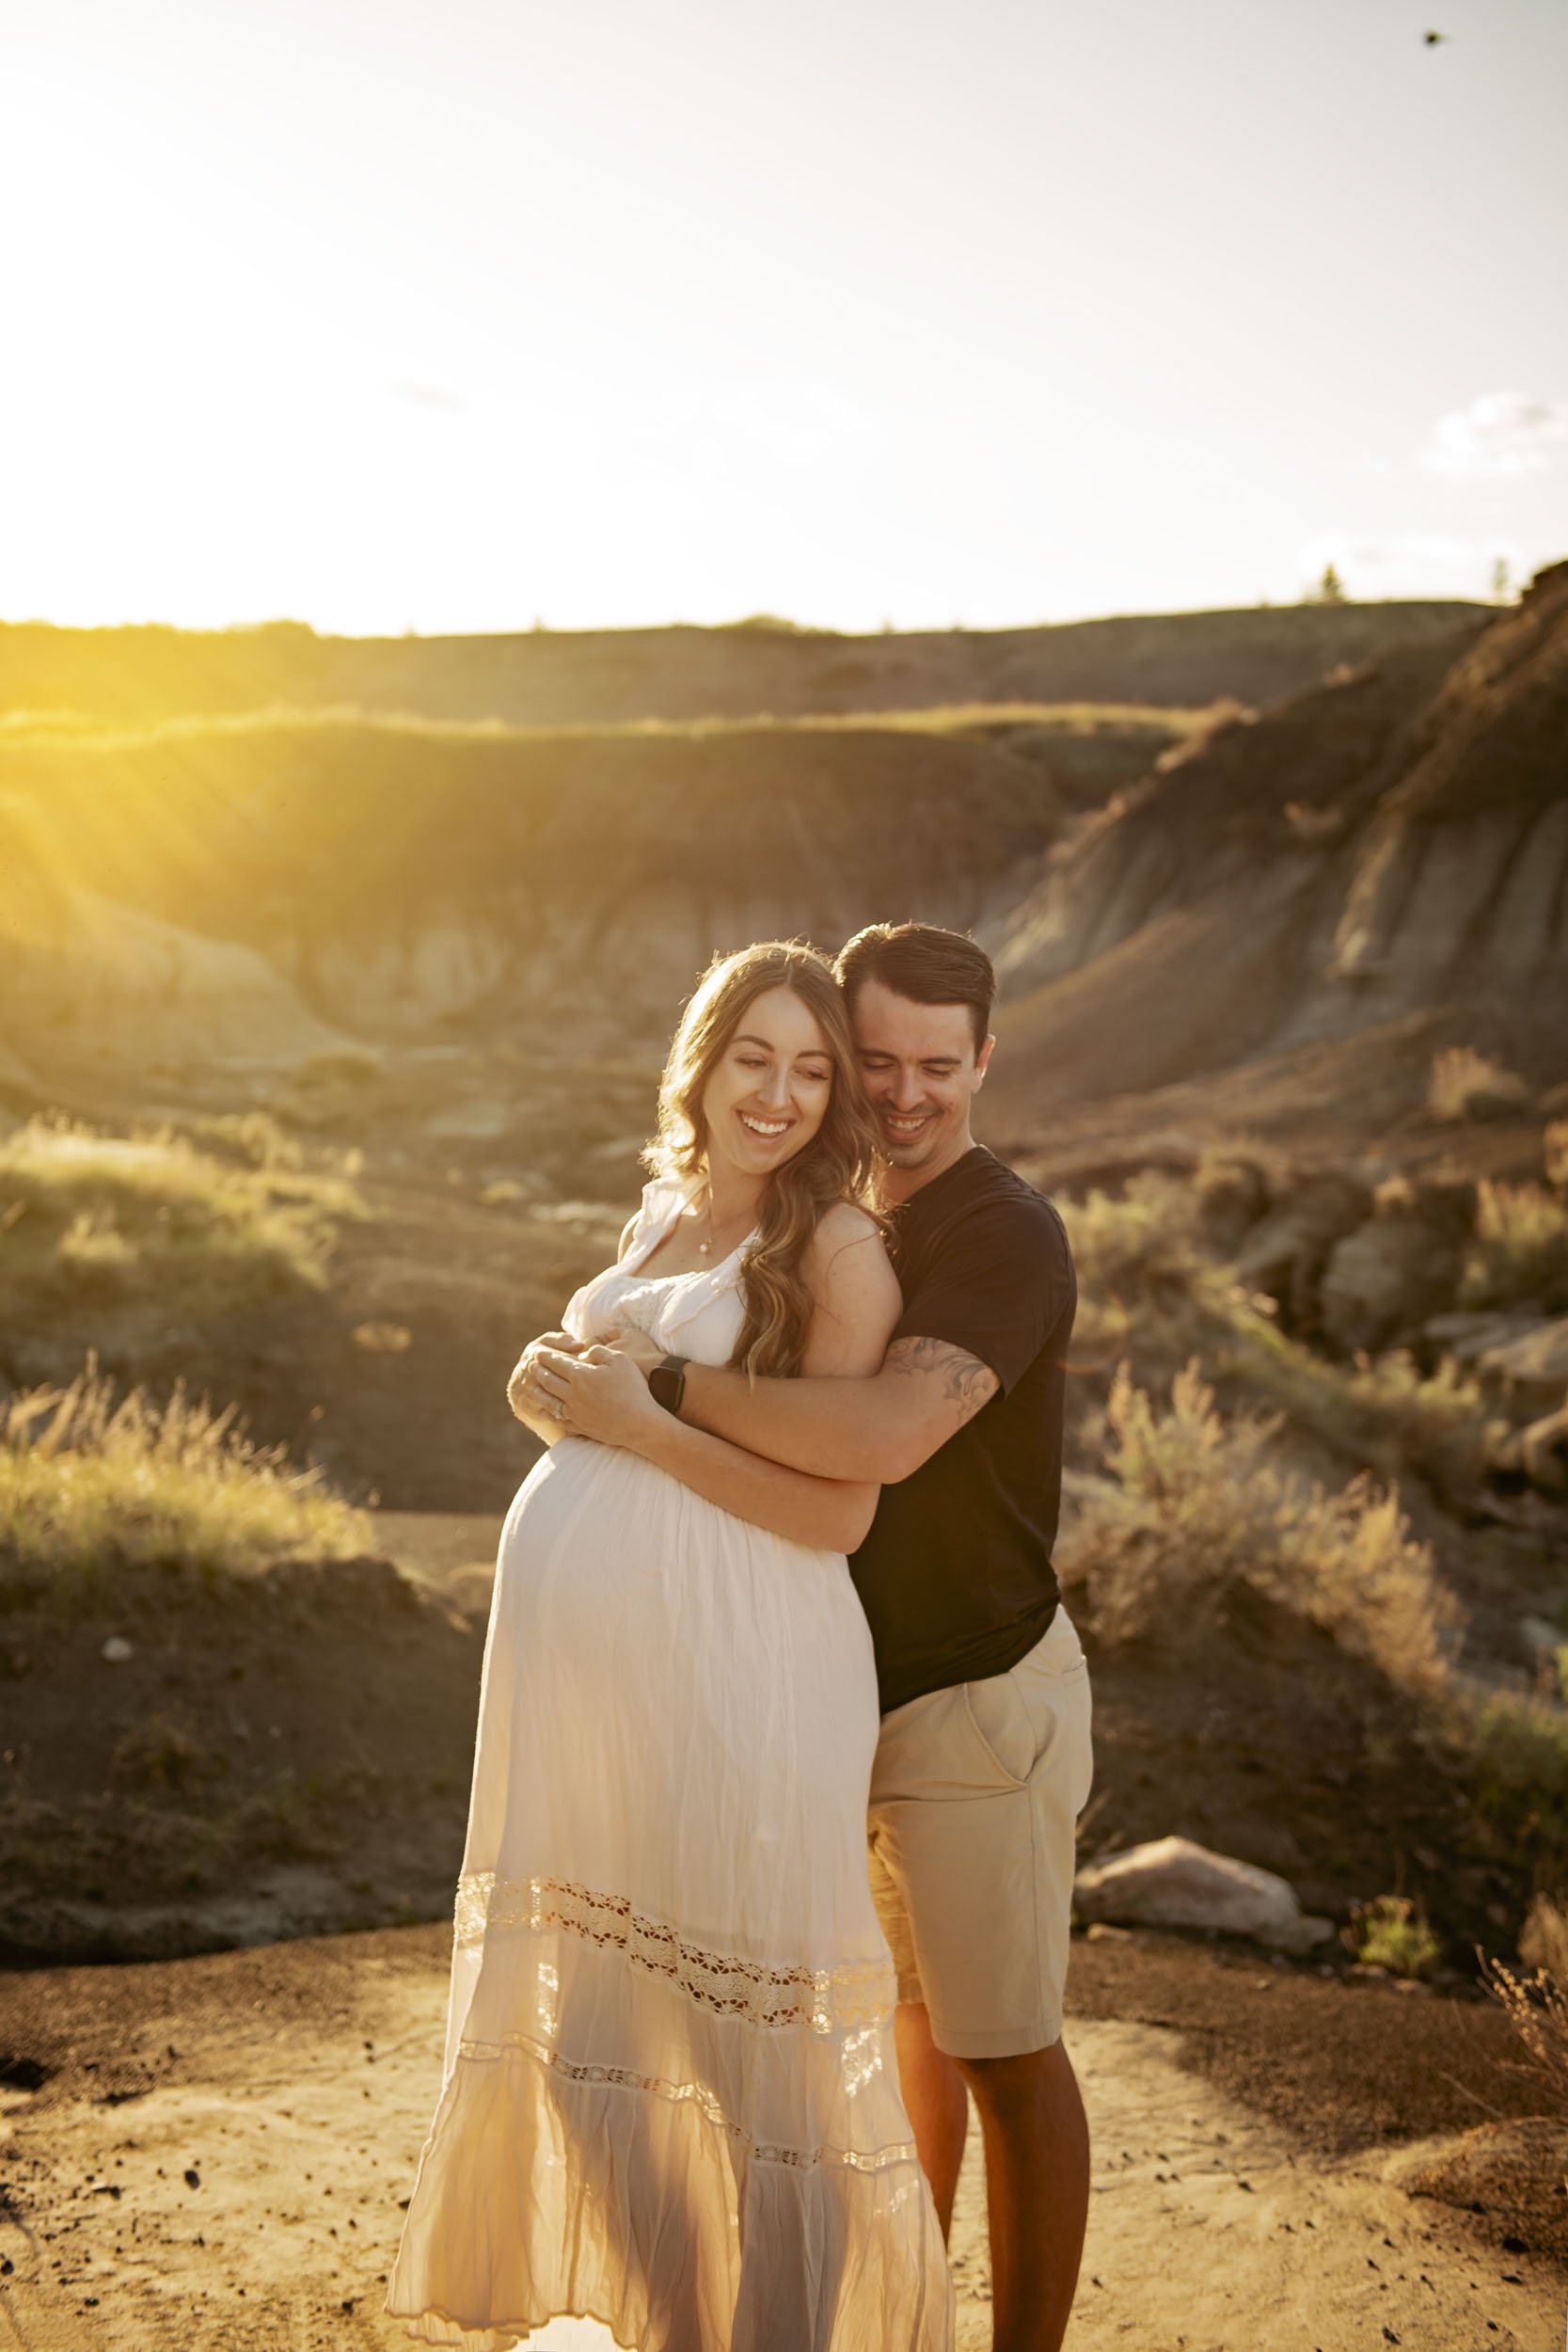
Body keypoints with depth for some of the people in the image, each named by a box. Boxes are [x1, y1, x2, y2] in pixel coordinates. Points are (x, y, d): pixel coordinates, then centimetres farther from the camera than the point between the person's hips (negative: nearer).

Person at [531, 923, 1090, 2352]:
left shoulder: (1006, 1237, -21)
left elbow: (886, 1435, -37)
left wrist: (660, 1398, -33)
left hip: (977, 1699, -8)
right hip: (854, 1690, 8)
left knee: (1002, 2048, 4)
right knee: (903, 2014, 22)